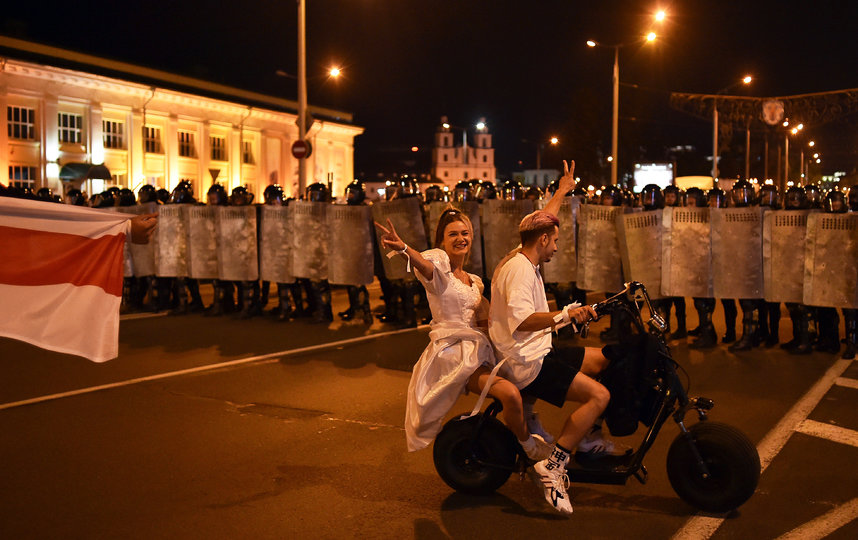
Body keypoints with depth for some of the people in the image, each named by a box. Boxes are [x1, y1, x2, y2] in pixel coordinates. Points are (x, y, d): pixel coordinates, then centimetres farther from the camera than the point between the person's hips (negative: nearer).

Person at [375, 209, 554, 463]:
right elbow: (425, 264, -29)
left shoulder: (475, 282, 20)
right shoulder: (439, 260, -4)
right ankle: (529, 446, -1)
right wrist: (403, 248, -52)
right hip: (452, 352, -8)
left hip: (479, 350, 8)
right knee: (510, 393, -25)